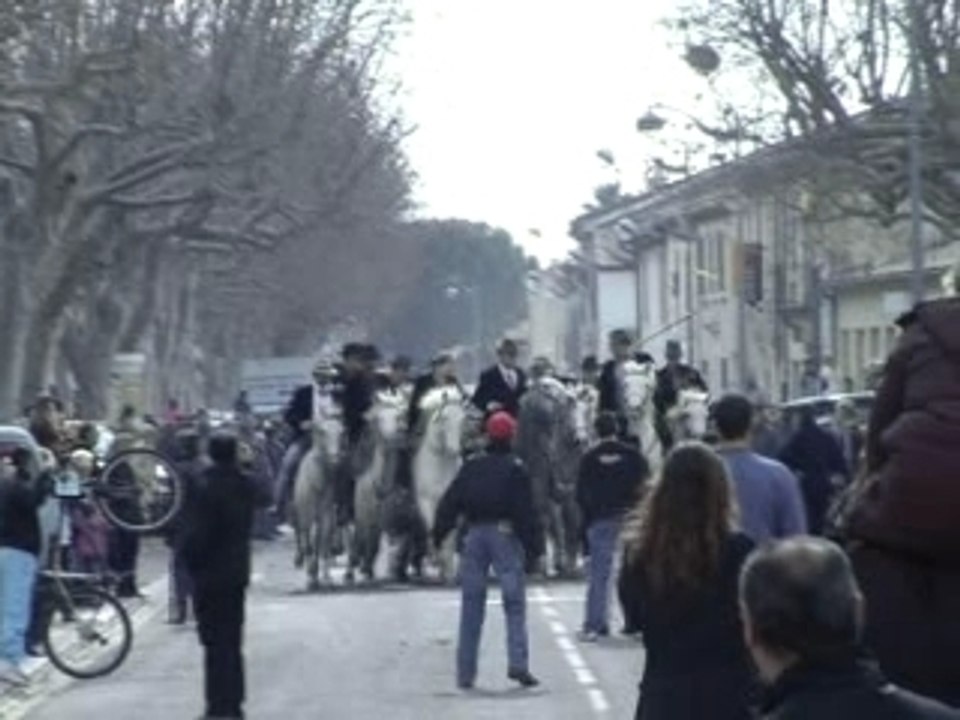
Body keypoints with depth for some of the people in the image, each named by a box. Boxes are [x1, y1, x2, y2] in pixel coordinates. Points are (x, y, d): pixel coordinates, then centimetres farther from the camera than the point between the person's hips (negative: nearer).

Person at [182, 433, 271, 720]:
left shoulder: (205, 487, -18)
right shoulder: (245, 485, 1)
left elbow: (196, 534, -20)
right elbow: (264, 498, 24)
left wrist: (192, 563, -6)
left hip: (210, 575, -7)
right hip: (237, 571, 7)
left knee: (216, 643, -4)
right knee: (232, 640, 16)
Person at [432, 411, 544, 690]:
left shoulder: (471, 466, 8)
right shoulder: (515, 469, -4)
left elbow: (450, 503, 6)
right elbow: (526, 511, -7)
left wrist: (438, 535, 12)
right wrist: (533, 547, -4)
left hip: (474, 534, 3)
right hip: (505, 534, -3)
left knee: (471, 605, 7)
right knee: (514, 603, -1)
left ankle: (465, 673, 8)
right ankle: (518, 664, -16)